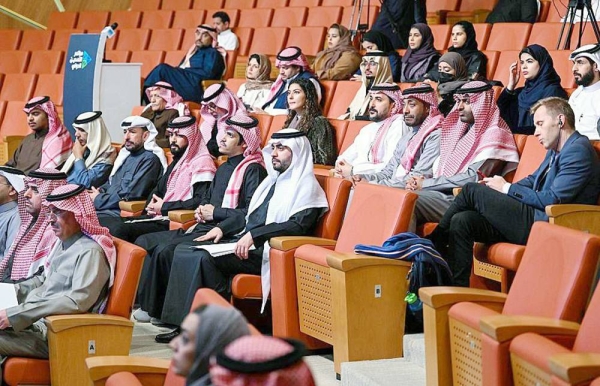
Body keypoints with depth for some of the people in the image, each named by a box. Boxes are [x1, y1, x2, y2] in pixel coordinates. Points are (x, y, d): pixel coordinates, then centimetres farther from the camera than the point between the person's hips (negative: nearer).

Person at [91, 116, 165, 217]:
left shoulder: (150, 160, -9)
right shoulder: (126, 155, 20)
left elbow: (129, 195, -16)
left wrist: (98, 200, -7)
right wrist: (99, 191, 6)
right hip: (108, 207, 9)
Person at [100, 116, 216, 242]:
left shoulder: (202, 163, -6)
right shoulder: (176, 163, 23)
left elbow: (200, 202, -17)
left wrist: (164, 207, -9)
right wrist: (152, 205, 9)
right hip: (158, 217, 9)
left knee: (120, 229, -28)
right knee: (103, 222, -6)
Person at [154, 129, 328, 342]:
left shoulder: (306, 185, -5)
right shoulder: (273, 180, 23)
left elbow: (298, 225, -19)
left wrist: (254, 235, -26)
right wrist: (222, 228, 11)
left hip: (266, 251, -9)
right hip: (244, 241, 9)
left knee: (205, 258, -27)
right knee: (184, 251, -6)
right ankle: (184, 322, -13)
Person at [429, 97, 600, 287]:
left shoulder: (579, 150, -10)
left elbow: (553, 199, -17)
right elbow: (533, 180, 27)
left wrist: (507, 188, -8)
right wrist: (500, 185, 6)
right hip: (534, 217, 10)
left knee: (472, 190, -9)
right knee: (462, 221, -9)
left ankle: (435, 241, 5)